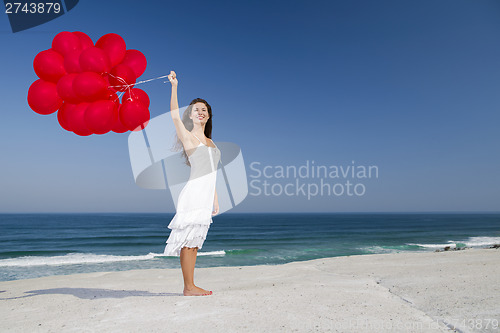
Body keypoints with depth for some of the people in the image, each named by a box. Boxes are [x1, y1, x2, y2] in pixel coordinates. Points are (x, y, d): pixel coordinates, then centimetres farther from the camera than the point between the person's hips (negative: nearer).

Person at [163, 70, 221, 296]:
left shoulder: (210, 142, 20)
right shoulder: (187, 137, 4)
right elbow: (174, 115, -12)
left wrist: (215, 199, 19)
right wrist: (174, 87, -18)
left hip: (206, 196, 6)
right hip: (193, 193, -6)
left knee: (194, 241, 9)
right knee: (188, 240, -4)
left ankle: (191, 286, 16)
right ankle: (188, 287, 4)